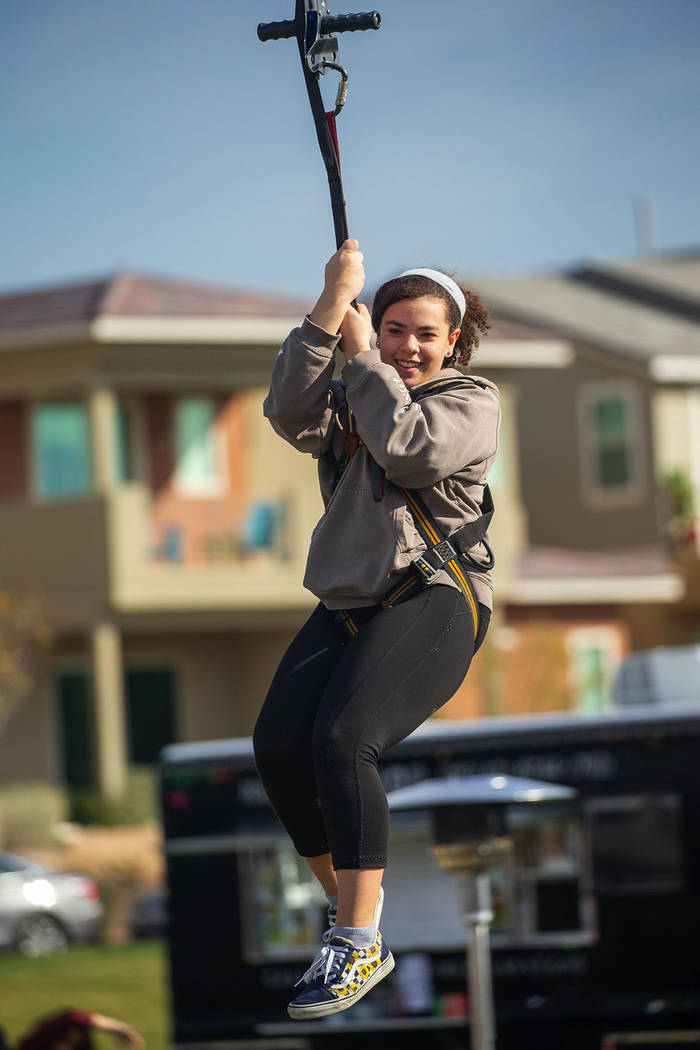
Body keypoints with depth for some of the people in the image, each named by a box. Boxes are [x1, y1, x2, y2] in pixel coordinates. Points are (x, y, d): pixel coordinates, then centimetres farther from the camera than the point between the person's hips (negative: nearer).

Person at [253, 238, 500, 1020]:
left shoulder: (471, 401, 5)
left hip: (432, 601, -6)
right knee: (278, 745, -13)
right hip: (346, 604, 6)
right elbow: (290, 412, -5)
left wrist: (360, 355, -5)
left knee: (343, 739, -27)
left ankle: (358, 946, -24)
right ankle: (348, 903, 7)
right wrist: (331, 305, -12)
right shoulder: (350, 400, 18)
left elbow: (408, 445, -16)